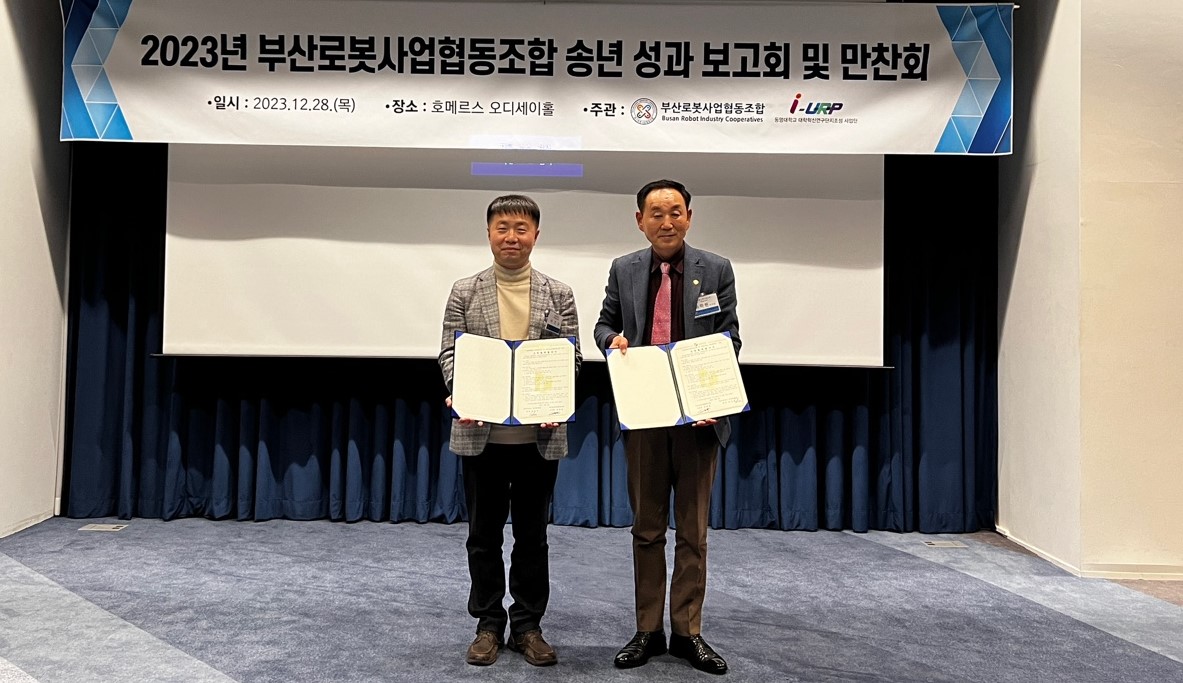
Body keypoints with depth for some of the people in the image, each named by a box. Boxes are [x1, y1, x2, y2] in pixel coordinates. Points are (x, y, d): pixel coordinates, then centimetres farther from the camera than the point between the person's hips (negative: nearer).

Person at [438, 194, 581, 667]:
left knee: (532, 536, 10)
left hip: (540, 433, 0)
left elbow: (571, 358, 1)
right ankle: (489, 625, 24)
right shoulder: (464, 292, 4)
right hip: (481, 432, 0)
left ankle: (528, 626, 23)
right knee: (484, 536, 10)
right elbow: (449, 353, 2)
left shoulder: (559, 295, 5)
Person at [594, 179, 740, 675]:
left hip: (698, 412, -1)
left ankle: (688, 631, 19)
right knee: (646, 529, 10)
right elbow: (605, 323, 15)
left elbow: (729, 336, 1)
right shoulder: (623, 270, 6)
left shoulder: (716, 269, 2)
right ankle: (648, 631, 21)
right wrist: (612, 339, -10)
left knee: (693, 530, 7)